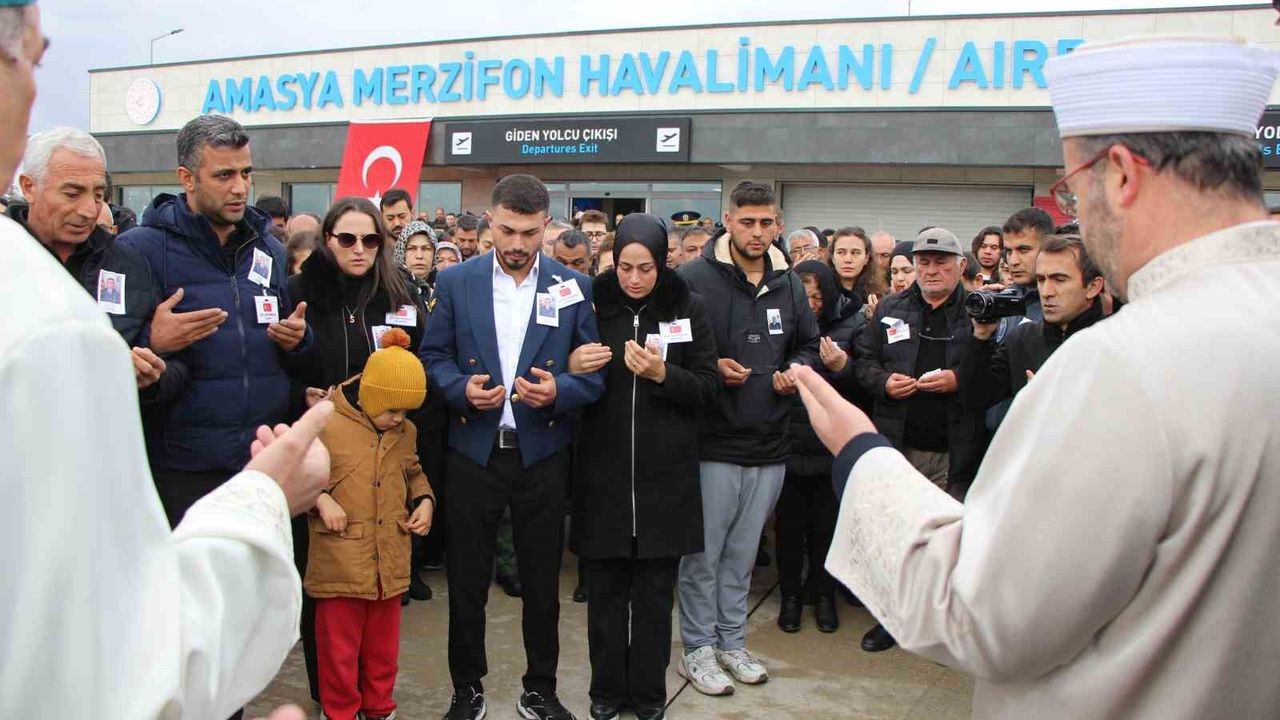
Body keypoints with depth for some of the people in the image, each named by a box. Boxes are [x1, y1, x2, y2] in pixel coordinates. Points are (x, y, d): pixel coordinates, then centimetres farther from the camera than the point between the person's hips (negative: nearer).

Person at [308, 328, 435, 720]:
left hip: (389, 563, 5)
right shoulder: (325, 425, -11)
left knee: (383, 645, 17)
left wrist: (424, 501, 4)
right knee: (340, 648, 7)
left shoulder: (405, 432, 6)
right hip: (340, 564, -5)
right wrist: (320, 498, -18)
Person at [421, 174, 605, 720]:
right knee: (466, 580, 11)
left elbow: (595, 368, -1)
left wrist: (559, 389, -20)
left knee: (542, 581, 12)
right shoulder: (455, 281, 0)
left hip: (541, 454, 0)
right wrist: (461, 388, -16)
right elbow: (433, 356, 3)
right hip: (473, 451, 1)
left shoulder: (574, 286, -1)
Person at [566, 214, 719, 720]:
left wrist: (662, 373, -18)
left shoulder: (687, 308, -1)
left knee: (655, 591, 9)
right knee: (605, 587, 8)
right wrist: (571, 367, -15)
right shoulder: (593, 304, 0)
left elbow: (709, 388, 0)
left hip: (665, 474, 0)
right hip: (603, 471, 1)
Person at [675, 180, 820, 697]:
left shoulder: (789, 285, 8)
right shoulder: (694, 278, -9)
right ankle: (697, 648, 21)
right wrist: (710, 369, -17)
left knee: (742, 553, 17)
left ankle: (731, 641, 32)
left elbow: (809, 344, 19)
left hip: (769, 444, 5)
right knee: (703, 552, 5)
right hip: (712, 442, -5)